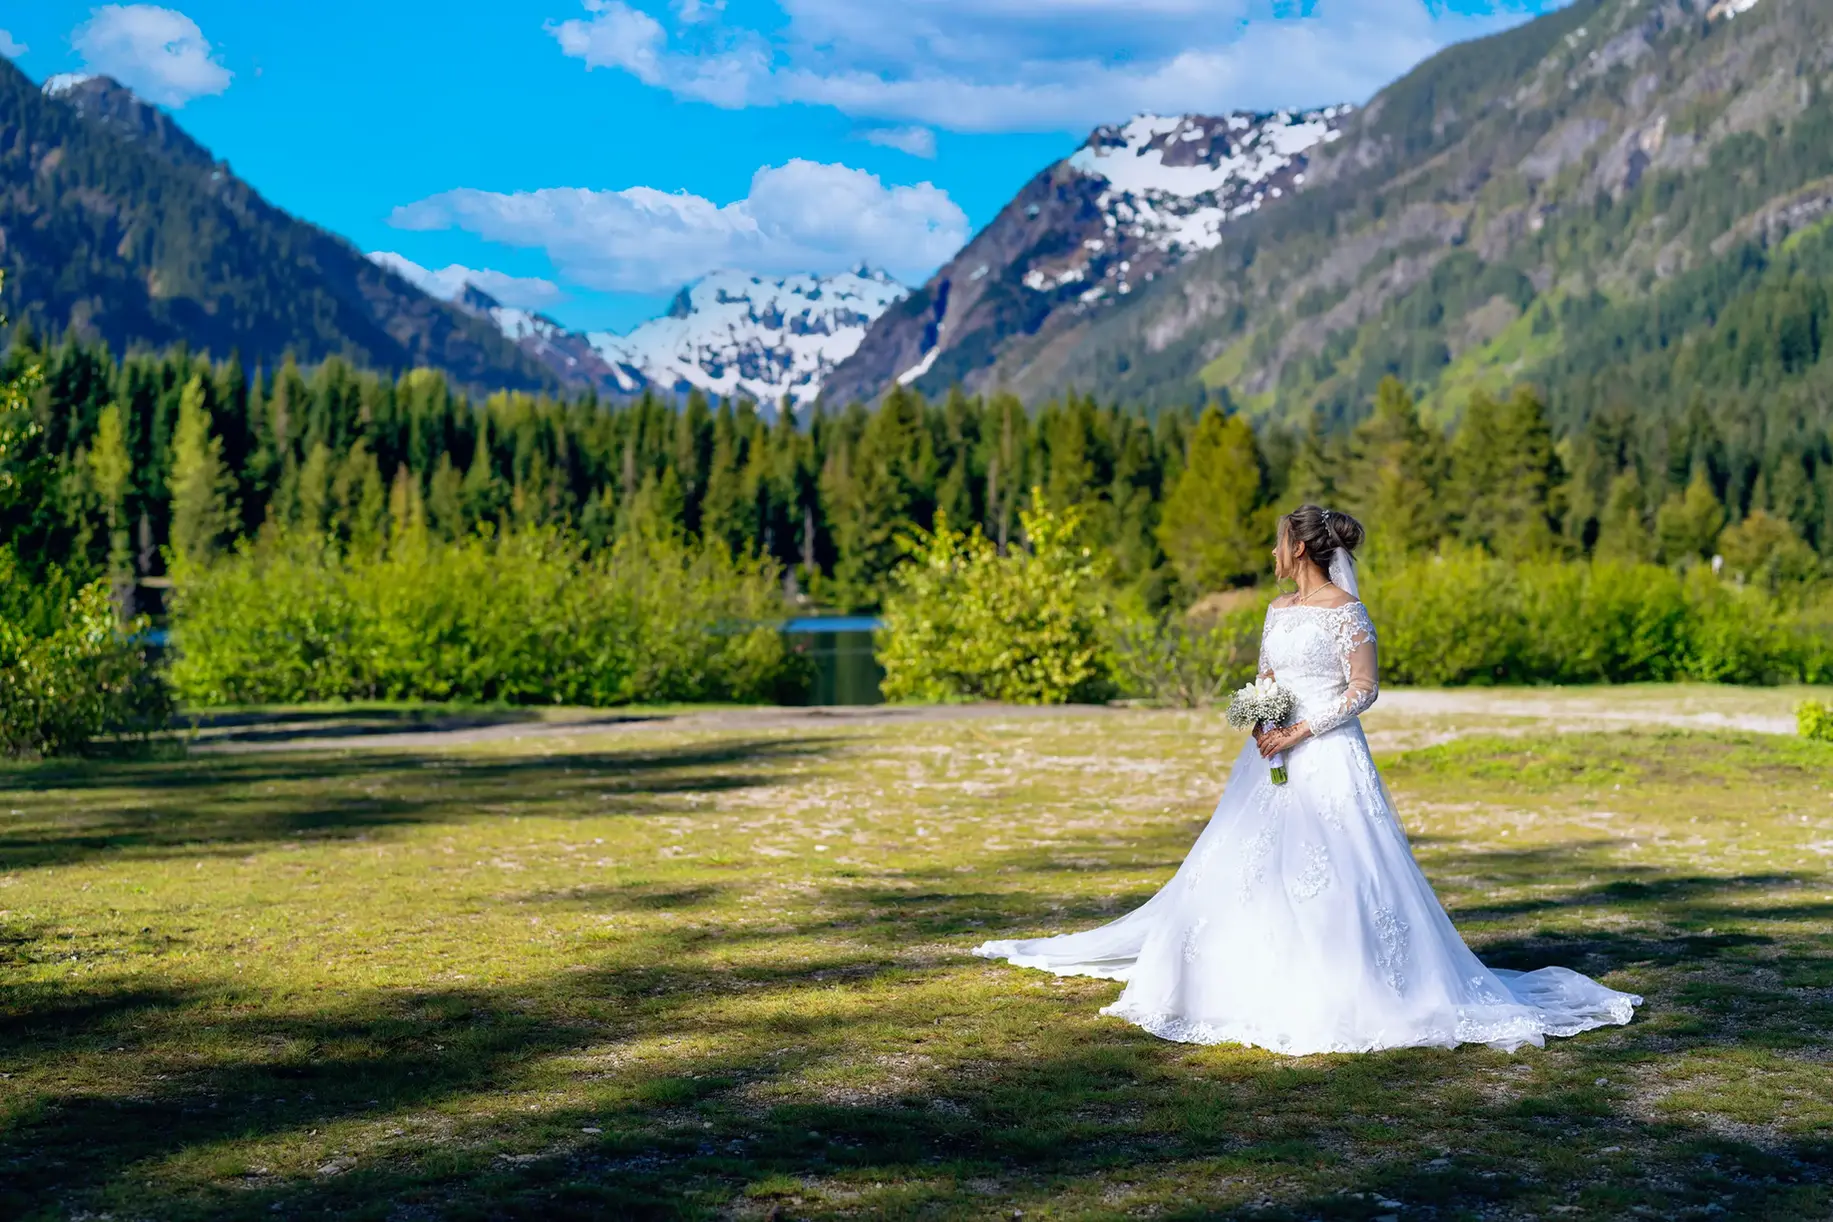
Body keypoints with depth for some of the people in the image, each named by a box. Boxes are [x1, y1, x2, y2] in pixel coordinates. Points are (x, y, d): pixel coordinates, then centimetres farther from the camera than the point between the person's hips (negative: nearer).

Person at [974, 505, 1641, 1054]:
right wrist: (1261, 727, 0)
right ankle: (1265, 979, 17)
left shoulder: (1344, 609, -9)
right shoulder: (1278, 609, 14)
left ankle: (1342, 992, -4)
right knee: (1250, 869, 7)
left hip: (1326, 759, -8)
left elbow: (1364, 690, -12)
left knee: (1331, 872, -10)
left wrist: (1300, 732, -16)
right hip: (1273, 758, 8)